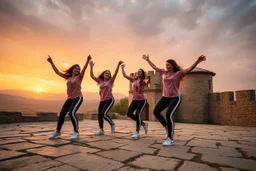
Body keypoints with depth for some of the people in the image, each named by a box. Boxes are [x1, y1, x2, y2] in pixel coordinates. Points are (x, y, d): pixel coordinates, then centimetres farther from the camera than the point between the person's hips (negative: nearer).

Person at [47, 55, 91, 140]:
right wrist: (51, 62, 9)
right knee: (61, 114, 6)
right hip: (70, 98, 6)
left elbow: (84, 69, -20)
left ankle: (76, 132, -11)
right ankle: (57, 131, 26)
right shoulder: (68, 77, 9)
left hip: (78, 98, -6)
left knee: (72, 113, -24)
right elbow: (57, 72, 13)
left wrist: (88, 60, -36)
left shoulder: (79, 77, -3)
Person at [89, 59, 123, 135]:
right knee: (99, 115, 3)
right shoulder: (100, 81, 9)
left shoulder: (110, 81, 0)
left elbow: (115, 73, -13)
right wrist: (91, 67, -2)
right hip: (102, 100, 5)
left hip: (110, 100, -5)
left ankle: (112, 124, 6)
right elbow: (92, 76, 6)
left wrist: (118, 65, -24)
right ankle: (101, 130, 14)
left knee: (103, 113, -18)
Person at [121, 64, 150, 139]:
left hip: (142, 100, -6)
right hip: (134, 100, 6)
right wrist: (122, 68, 13)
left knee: (137, 114, -14)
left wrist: (148, 78, -53)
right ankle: (143, 124, 16)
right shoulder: (133, 79, 7)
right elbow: (124, 75, 10)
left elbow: (147, 82, -33)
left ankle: (137, 132, 1)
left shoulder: (143, 80, -8)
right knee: (129, 114, -2)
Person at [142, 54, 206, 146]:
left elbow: (189, 69, -18)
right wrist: (147, 59, 25)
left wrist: (198, 61, -33)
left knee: (169, 114, -20)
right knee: (156, 111, -9)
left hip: (175, 98, -6)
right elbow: (154, 67, 18)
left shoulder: (178, 73, -6)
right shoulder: (164, 72, 8)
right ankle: (167, 127, 14)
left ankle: (170, 139, -8)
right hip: (165, 97, 6)